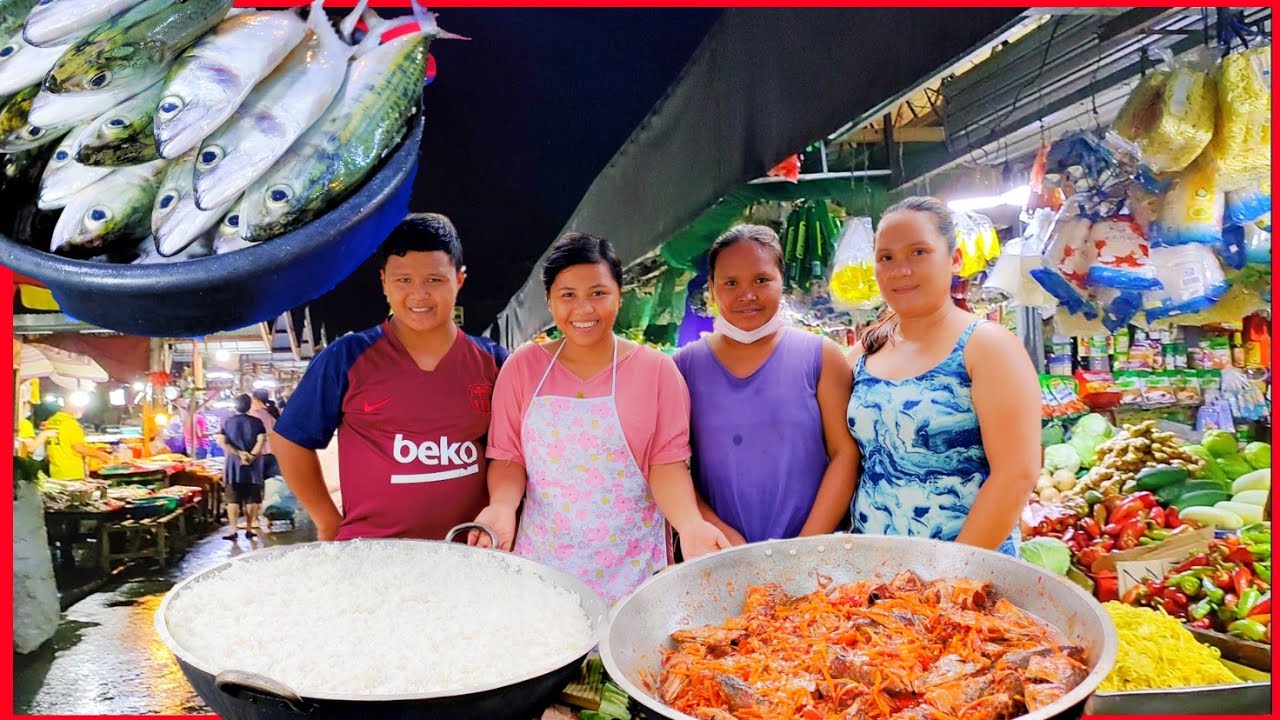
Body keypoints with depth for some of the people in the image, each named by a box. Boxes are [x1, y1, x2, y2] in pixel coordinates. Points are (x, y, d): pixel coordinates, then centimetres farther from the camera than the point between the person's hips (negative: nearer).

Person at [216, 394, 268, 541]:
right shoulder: (256, 422, 1)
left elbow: (221, 442, -8)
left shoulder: (228, 422, 4)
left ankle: (233, 530, -2)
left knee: (233, 499, 4)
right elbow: (261, 441, -12)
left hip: (233, 465, 0)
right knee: (251, 499, 7)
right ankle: (249, 529, 9)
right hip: (253, 466, 0)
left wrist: (239, 453, -11)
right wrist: (251, 456, -14)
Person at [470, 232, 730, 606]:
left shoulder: (656, 370, -2)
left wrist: (690, 524, -21)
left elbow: (666, 462, -5)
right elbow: (508, 456, 4)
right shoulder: (522, 367, 2)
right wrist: (503, 506, -15)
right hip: (542, 557, 2)